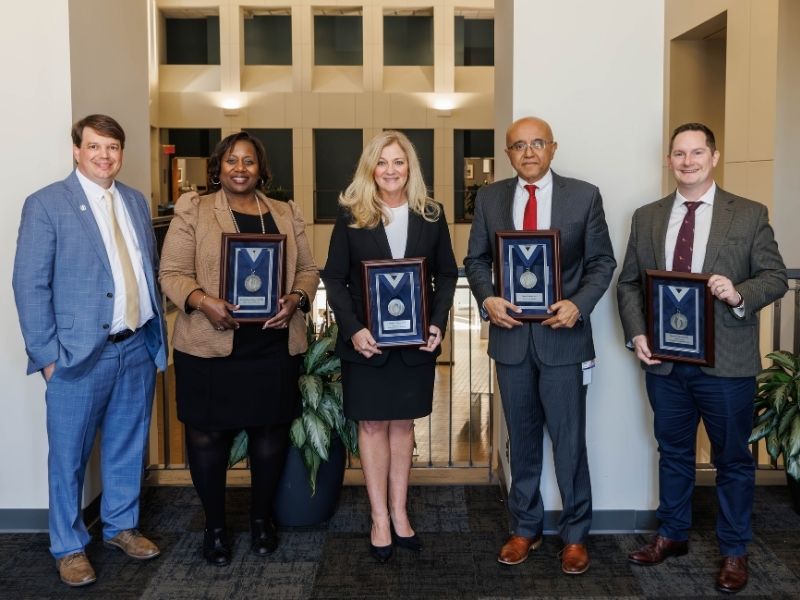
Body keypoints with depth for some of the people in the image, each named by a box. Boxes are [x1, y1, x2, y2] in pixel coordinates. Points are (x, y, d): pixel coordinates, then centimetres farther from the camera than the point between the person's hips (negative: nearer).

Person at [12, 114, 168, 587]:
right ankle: (69, 546, 24)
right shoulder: (46, 204, -5)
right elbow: (30, 285, -7)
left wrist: (158, 332, 9)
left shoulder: (136, 203, 11)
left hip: (138, 349, 5)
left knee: (129, 446, 16)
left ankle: (122, 525, 34)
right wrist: (46, 354, -11)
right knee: (69, 455, 7)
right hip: (81, 353, -5)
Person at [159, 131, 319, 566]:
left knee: (270, 434, 10)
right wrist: (203, 301, -20)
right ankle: (214, 526, 25)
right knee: (208, 435, 6)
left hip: (274, 346, 3)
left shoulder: (286, 214, 12)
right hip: (209, 346, -2)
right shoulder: (192, 210, 2)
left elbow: (308, 270, 12)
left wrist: (295, 299, -8)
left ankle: (262, 518, 31)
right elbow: (172, 273, -2)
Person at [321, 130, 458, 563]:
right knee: (372, 425, 6)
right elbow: (333, 278, -3)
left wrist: (438, 323, -8)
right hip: (366, 339, -1)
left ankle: (398, 511, 24)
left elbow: (447, 274, 6)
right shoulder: (351, 214, -3)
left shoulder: (430, 214, 3)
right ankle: (380, 519, 17)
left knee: (403, 423, 12)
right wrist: (353, 329, -15)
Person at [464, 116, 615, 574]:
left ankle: (575, 534, 23)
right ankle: (525, 528, 29)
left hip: (563, 334, -2)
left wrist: (579, 304, -16)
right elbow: (476, 259, 8)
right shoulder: (490, 198, 5)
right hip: (511, 334, 2)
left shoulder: (584, 196, -1)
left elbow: (602, 261, 0)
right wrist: (487, 299, -11)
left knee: (569, 438, 5)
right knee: (522, 438, 14)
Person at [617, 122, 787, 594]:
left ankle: (735, 551, 27)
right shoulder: (647, 217, 6)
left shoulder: (750, 215, -2)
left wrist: (740, 294, -24)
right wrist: (637, 334, -6)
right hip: (665, 361, 3)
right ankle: (673, 535, 35)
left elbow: (776, 277, -3)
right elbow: (629, 283, 7)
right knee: (673, 452, 17)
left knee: (733, 459, 10)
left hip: (726, 363, -3)